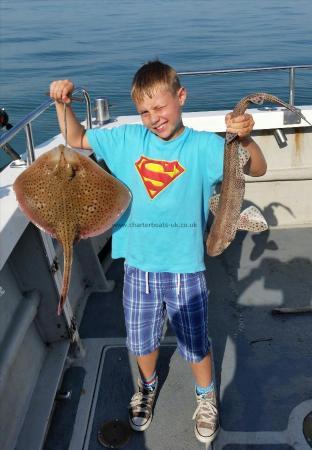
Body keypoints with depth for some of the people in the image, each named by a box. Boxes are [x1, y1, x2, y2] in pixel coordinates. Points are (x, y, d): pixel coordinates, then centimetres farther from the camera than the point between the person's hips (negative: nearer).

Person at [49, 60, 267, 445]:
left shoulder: (203, 146, -9)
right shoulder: (128, 139, -1)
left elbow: (257, 169, -17)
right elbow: (76, 139, 10)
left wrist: (245, 138, -36)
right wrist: (63, 104, -6)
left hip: (186, 269, -2)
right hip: (138, 266, 3)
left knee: (196, 344, 17)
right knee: (142, 342, 23)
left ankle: (206, 397, 47)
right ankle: (147, 385, 55)